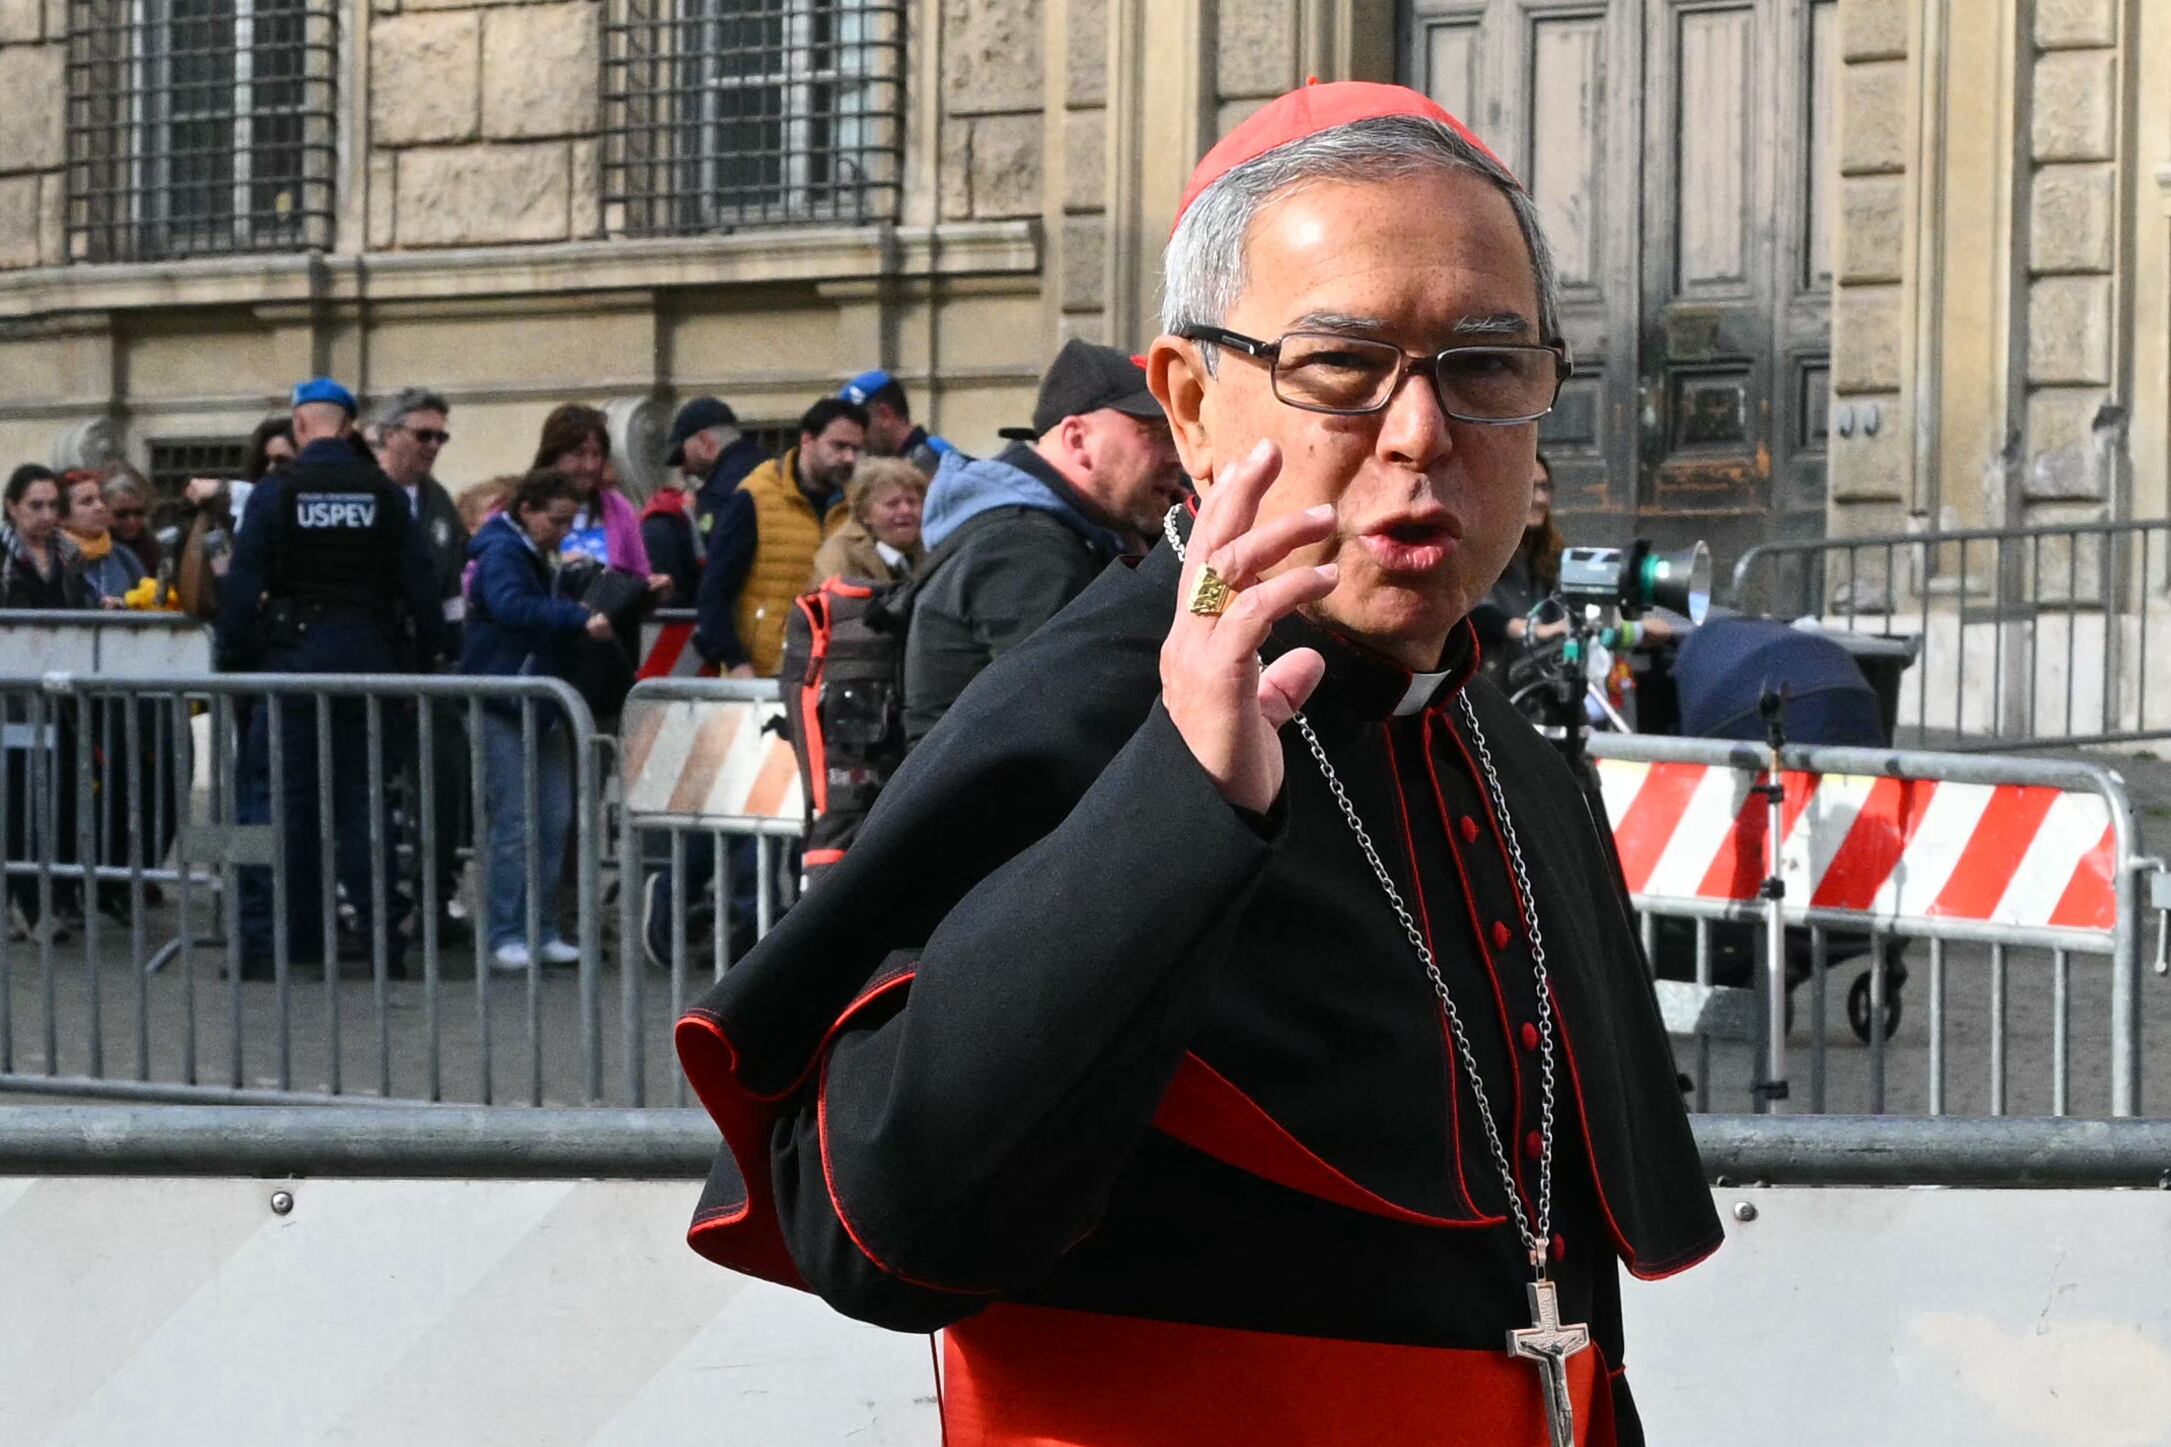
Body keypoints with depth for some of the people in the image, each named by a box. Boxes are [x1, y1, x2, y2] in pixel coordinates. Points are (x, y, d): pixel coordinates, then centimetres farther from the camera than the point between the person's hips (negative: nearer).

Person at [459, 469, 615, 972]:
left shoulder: (543, 560, 18)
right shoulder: (501, 554, -11)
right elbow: (513, 607, -30)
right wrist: (579, 618, -39)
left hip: (541, 706, 9)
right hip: (502, 709, -9)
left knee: (554, 819, 5)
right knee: (516, 822, -9)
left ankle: (541, 931, 11)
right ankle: (505, 936, -3)